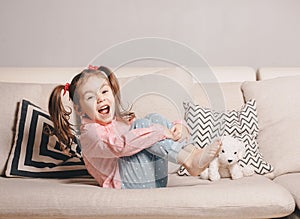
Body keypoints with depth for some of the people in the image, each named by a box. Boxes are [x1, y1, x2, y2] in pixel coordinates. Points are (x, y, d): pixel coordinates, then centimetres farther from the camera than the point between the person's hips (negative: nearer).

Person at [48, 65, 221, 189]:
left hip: (157, 178, 7)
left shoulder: (125, 120, 23)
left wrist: (178, 128, -10)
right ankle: (189, 160, -26)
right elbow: (118, 146, -24)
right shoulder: (90, 132, -2)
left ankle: (193, 152, -20)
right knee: (142, 124, -19)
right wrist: (158, 131, -25)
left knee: (155, 119, -6)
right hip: (127, 182, -6)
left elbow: (156, 125, 14)